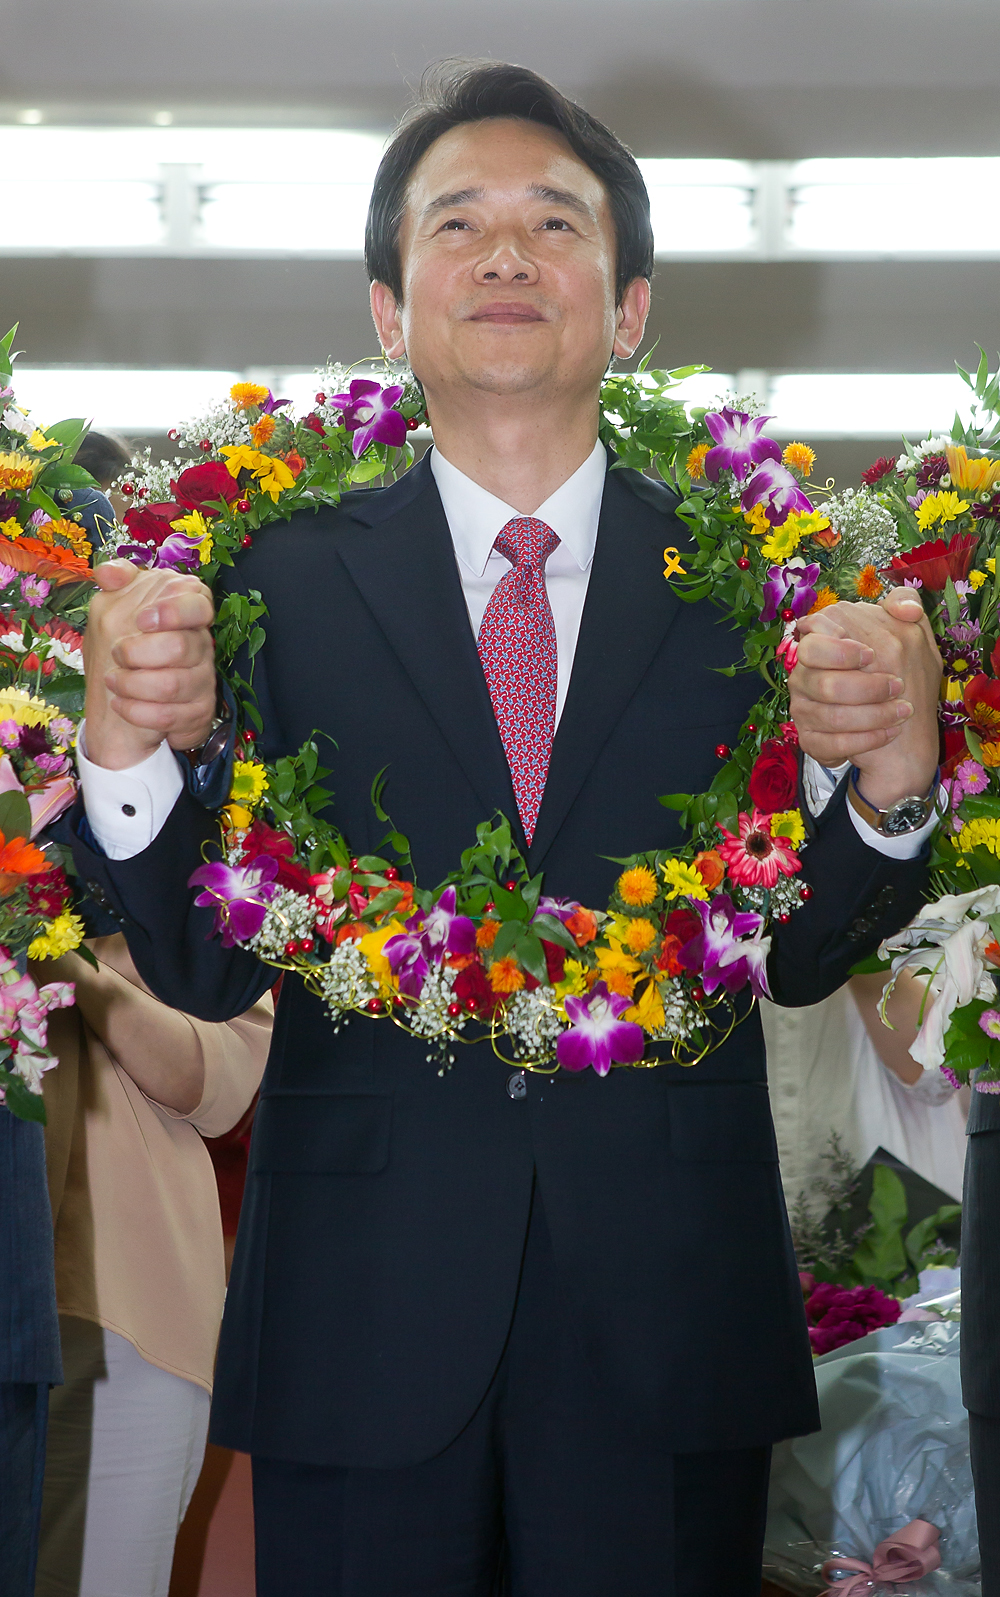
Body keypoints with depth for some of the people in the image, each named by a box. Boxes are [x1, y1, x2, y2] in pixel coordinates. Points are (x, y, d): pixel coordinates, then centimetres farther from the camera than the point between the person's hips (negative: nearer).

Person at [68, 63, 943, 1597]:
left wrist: (888, 779, -19)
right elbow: (209, 967, -2)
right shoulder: (283, 575, 2)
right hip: (359, 1318, 0)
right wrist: (129, 747, -20)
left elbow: (795, 954, 1)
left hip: (667, 1310, 1)